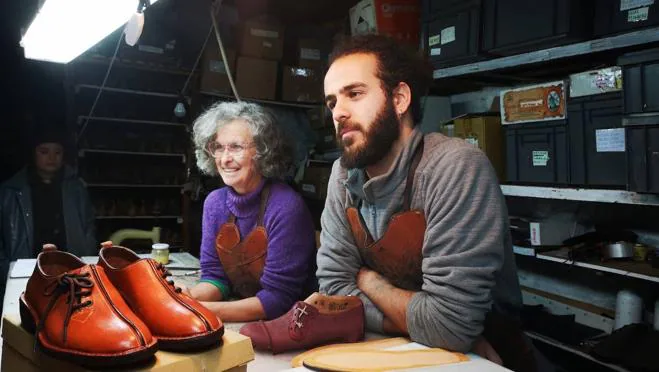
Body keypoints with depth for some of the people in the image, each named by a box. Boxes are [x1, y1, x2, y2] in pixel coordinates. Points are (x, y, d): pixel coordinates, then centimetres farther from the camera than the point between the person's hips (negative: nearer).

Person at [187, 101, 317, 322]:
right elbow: (215, 276, 3)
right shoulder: (214, 202, 1)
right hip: (245, 321, 6)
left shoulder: (286, 207, -19)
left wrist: (206, 310, -26)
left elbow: (277, 299, -19)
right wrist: (187, 298, -17)